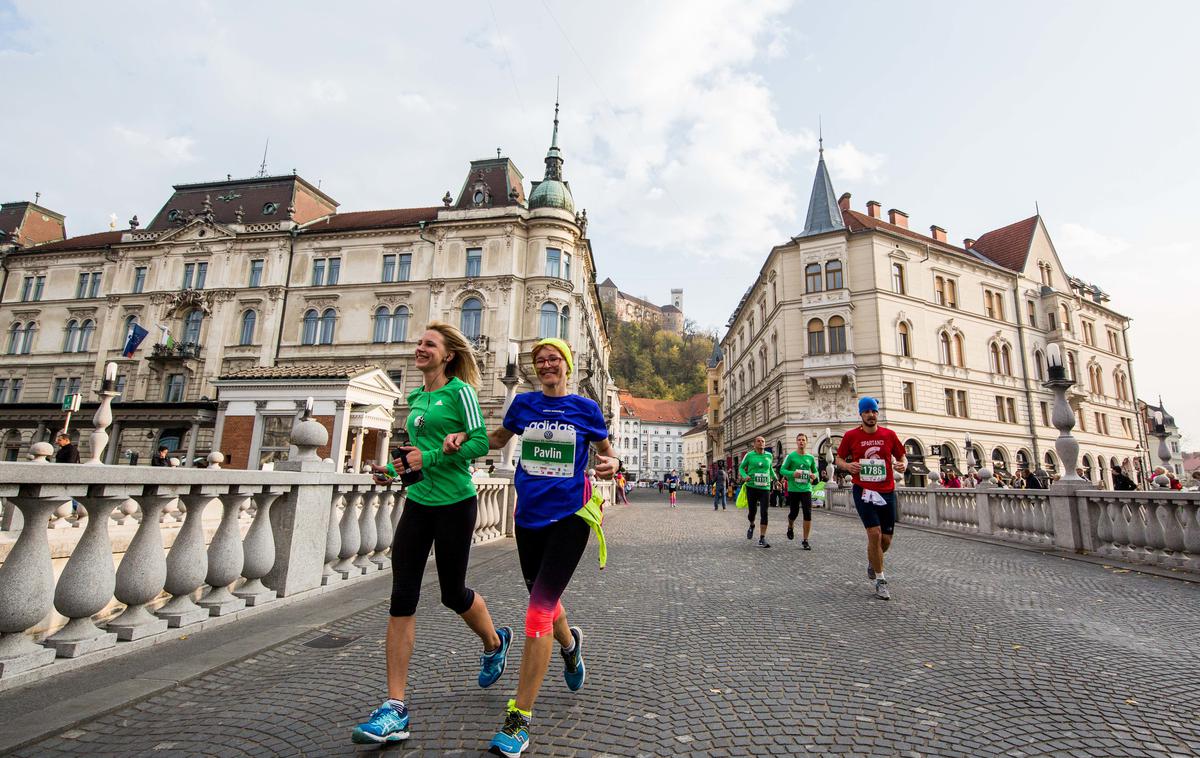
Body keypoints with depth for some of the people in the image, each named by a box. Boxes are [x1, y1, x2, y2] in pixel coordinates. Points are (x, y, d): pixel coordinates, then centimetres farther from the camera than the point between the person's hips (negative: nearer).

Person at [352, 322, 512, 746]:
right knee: (401, 599, 0)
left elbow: (480, 443, -15)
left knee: (453, 593, 9)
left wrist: (430, 458, -21)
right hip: (418, 502, 7)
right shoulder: (415, 397, 14)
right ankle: (395, 708, 9)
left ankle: (494, 643, 41)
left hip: (454, 503, -6)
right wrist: (394, 467, 5)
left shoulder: (459, 391, -8)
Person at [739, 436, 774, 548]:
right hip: (752, 487, -1)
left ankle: (762, 539, 2)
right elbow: (741, 468, 6)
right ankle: (751, 526, 39)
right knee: (752, 511, 5)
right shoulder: (749, 455, -1)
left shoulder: (769, 455, 6)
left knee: (764, 513, -5)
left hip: (765, 488, 1)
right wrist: (744, 476, -13)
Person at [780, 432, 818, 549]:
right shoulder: (791, 456, -2)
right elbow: (782, 469, -3)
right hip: (793, 489, -2)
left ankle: (805, 540, 4)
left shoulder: (810, 458, 6)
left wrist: (814, 475, -5)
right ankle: (790, 527, 43)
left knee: (808, 514, -8)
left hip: (806, 489, 2)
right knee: (793, 513, 8)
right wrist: (793, 473, -20)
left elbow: (815, 471, 18)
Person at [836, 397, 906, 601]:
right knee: (875, 534, -12)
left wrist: (903, 464, -11)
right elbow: (839, 459, 6)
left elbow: (901, 457, 12)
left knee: (886, 539, 8)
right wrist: (848, 465, -15)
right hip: (863, 490, -3)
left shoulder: (889, 435, 2)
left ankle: (872, 562, 41)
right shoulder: (851, 436, -3)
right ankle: (880, 581, 5)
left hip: (887, 492, 3)